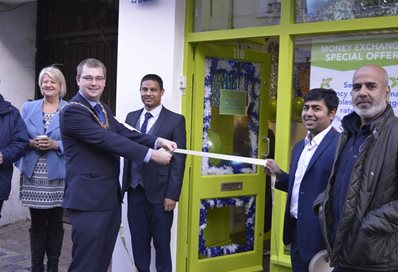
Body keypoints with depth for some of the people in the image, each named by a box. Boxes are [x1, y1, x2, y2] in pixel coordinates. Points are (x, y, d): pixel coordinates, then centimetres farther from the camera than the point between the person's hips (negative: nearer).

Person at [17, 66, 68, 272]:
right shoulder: (28, 108, 10)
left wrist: (55, 144, -17)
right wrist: (32, 143, -12)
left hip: (58, 176, -2)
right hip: (33, 175, 2)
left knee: (55, 223, 8)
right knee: (37, 224, 8)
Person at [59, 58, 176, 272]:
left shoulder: (103, 109, 15)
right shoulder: (72, 111, -14)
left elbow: (124, 133, 2)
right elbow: (108, 140, -21)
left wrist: (157, 141, -14)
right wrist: (151, 154, -22)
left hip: (110, 196, 9)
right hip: (88, 198, -9)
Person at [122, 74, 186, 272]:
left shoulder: (175, 120, -4)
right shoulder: (131, 117, 10)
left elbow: (178, 160, -7)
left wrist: (172, 195, -12)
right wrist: (125, 184, 5)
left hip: (159, 193, -4)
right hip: (135, 191, 4)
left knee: (161, 244, 6)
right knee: (138, 243, 12)